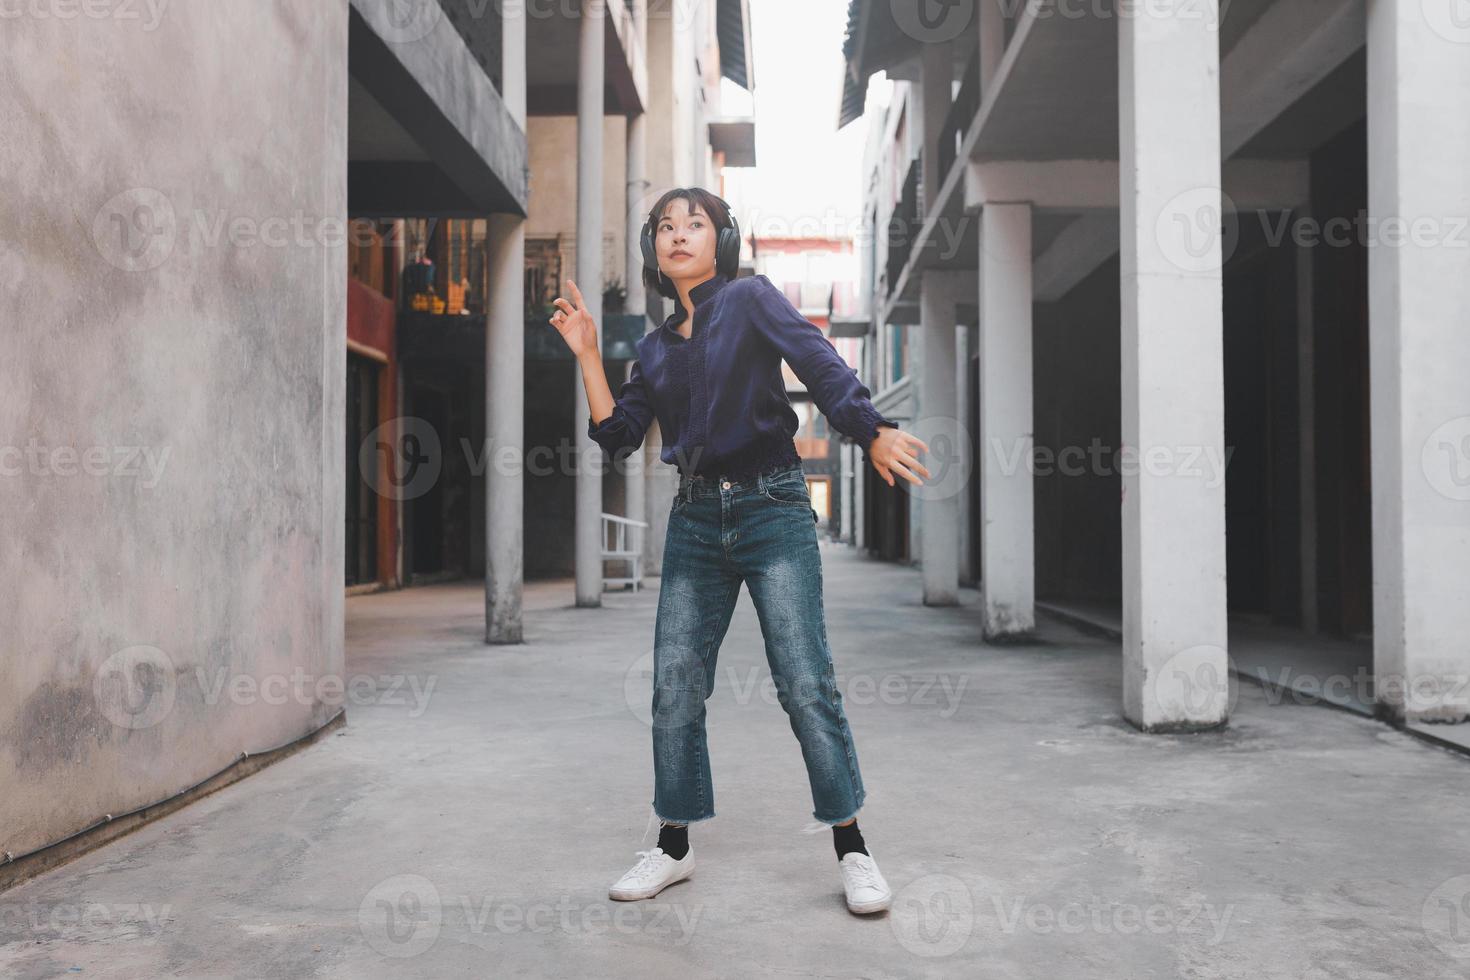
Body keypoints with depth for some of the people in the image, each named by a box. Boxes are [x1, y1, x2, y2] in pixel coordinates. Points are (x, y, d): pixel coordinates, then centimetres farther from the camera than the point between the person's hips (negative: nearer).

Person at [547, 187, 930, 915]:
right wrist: (586, 354, 8)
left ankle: (851, 849, 6)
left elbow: (818, 362, -14)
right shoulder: (655, 348, 16)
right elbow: (615, 433, 12)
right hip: (695, 520, 5)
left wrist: (872, 432, -29)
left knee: (805, 684, -7)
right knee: (675, 690, 5)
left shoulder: (750, 300, 2)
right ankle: (673, 846, 20)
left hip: (771, 508, -5)